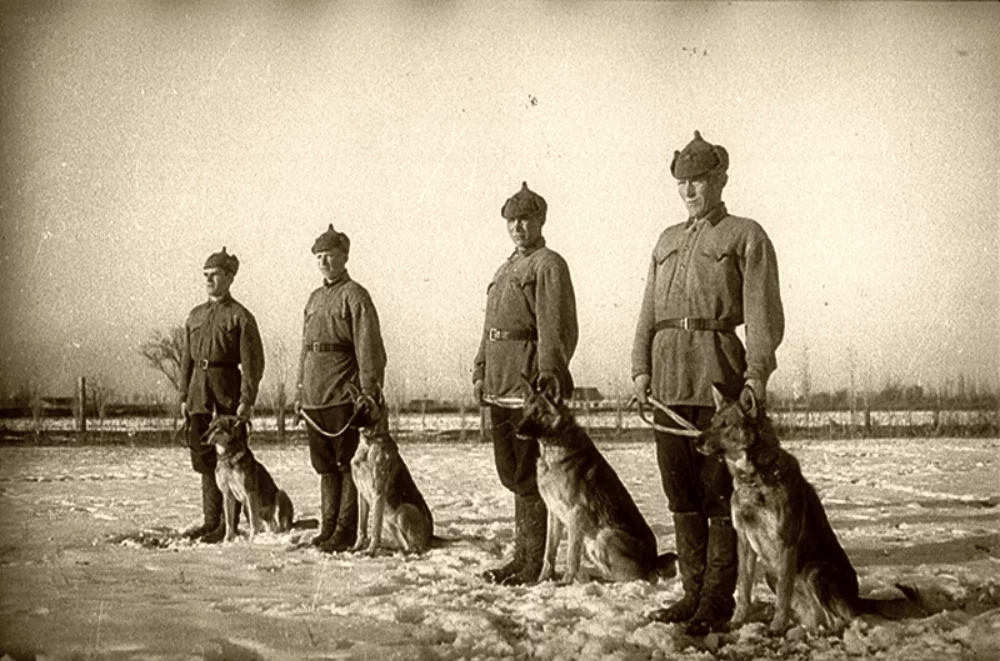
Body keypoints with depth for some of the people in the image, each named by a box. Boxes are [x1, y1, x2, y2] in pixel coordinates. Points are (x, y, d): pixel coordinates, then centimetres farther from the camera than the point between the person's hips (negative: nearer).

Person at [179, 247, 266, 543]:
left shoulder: (240, 316, -4)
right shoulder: (195, 315, 15)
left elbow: (253, 362, -8)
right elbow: (186, 358, 16)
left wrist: (247, 401, -15)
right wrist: (184, 396, 10)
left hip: (228, 389, -6)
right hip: (199, 392, 6)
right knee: (204, 456, 7)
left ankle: (229, 524, 4)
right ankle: (211, 519, 16)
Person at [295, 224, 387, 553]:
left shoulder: (355, 295, -4)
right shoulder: (314, 298, 19)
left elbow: (368, 347, -11)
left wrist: (369, 393, -17)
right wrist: (300, 392, 17)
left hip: (343, 395, -8)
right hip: (314, 396, 8)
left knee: (348, 464, -3)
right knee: (325, 465, 12)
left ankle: (346, 532, 0)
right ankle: (328, 528, 19)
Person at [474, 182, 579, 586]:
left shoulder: (548, 265, -6)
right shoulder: (506, 269, 21)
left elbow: (556, 326, -16)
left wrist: (548, 374, -25)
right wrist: (480, 372, 16)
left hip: (531, 384, -9)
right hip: (500, 385, 9)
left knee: (531, 476, -5)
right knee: (510, 472, 13)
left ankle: (536, 563, 1)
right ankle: (523, 556, 23)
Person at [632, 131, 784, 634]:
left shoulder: (746, 236, 5)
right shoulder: (668, 240, 22)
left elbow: (763, 313, -4)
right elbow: (649, 311, 18)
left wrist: (756, 374, -16)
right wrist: (641, 368, 6)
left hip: (720, 374, -6)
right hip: (669, 378, 6)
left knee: (721, 490, -4)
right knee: (681, 491, 7)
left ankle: (718, 600, 1)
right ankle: (694, 592, 16)